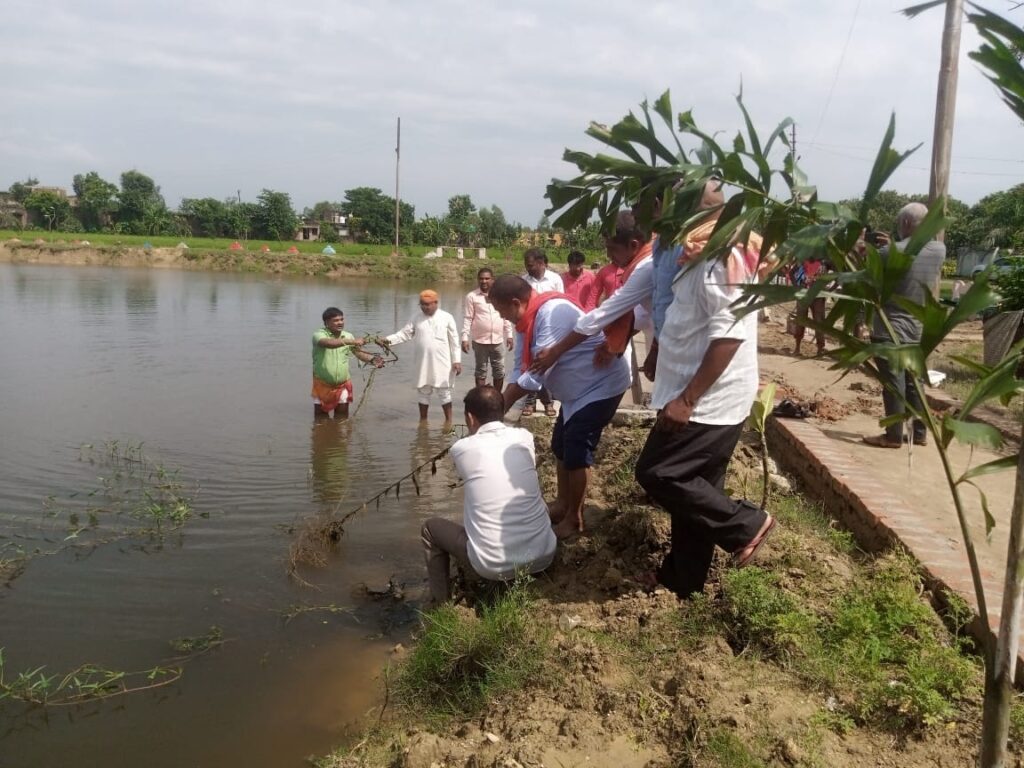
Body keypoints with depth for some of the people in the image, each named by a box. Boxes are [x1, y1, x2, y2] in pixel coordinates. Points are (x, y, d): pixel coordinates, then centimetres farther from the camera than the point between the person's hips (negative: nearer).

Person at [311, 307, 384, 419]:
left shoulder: (348, 336, 1)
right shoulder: (319, 334, -14)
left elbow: (358, 353, 4)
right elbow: (328, 343, -35)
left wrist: (372, 359, -17)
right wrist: (351, 341, -44)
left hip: (342, 384, 3)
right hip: (322, 384, -3)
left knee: (342, 416, 8)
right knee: (320, 415, 11)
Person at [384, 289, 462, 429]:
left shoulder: (446, 318, -4)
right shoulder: (417, 319, 3)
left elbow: (454, 340, -3)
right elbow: (404, 334, 1)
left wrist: (457, 360, -6)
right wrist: (388, 339, -15)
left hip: (441, 363, -3)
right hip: (423, 364, 3)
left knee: (443, 391, 4)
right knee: (423, 391, 11)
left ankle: (448, 419, 15)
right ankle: (423, 419, 23)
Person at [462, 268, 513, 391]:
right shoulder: (472, 296, -4)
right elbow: (467, 319, -4)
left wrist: (509, 335, 9)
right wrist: (465, 338, -9)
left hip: (498, 340, 3)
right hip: (480, 341, -2)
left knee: (499, 371, 9)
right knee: (481, 370, 7)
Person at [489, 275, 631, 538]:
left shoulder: (553, 312, -31)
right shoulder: (526, 321, -1)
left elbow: (537, 374, -31)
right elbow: (520, 369, 3)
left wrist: (501, 405, -21)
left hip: (602, 384, -10)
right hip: (578, 389, 10)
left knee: (576, 451, -7)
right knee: (561, 446, 15)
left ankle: (574, 518, 7)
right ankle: (562, 504, 31)